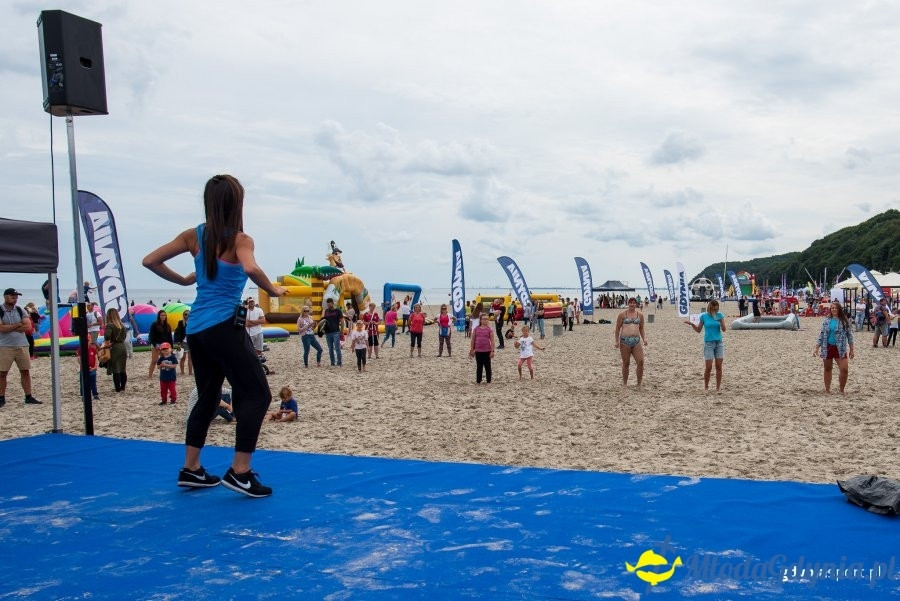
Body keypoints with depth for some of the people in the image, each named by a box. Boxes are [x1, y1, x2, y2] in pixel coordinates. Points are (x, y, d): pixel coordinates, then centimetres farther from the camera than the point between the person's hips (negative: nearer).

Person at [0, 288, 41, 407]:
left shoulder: (21, 310, 7)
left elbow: (28, 326, -5)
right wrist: (18, 324, -9)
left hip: (22, 345, 3)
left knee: (25, 371, 4)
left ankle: (28, 397, 10)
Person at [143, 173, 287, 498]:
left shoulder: (194, 236, 7)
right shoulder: (239, 240, -9)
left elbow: (150, 261, 7)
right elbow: (250, 269, -30)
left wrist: (182, 280, 18)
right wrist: (273, 290, -13)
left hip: (196, 328, 7)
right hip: (224, 327, -7)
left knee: (207, 396, 20)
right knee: (257, 394, -1)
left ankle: (190, 469, 24)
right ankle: (239, 472, -7)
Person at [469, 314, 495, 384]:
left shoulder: (489, 329, -3)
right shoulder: (476, 329, 3)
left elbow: (492, 341, -5)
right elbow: (473, 340, 8)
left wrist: (492, 351, -10)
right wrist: (471, 350, 6)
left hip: (487, 351, -2)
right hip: (478, 351, 2)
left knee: (487, 366, 6)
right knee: (479, 367, 10)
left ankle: (489, 381, 13)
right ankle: (478, 381, 18)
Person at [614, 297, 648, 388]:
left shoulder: (640, 315, 10)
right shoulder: (622, 314, 2)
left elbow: (641, 328, 18)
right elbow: (617, 328, 3)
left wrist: (644, 338, 5)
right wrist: (617, 341, -3)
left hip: (636, 341, 2)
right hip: (625, 341, -2)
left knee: (640, 362, -7)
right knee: (626, 363, 4)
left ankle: (639, 384, 6)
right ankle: (624, 383, 17)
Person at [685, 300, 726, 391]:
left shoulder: (720, 315, 2)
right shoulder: (704, 316, -1)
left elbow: (723, 329, 1)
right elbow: (698, 330, 6)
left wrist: (721, 321, -17)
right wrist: (691, 324, -11)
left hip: (719, 342, 2)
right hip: (708, 343, -2)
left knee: (719, 366, 1)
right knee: (709, 367, -5)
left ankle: (718, 387, 10)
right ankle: (706, 387, 8)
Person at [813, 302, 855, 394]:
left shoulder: (844, 321, 0)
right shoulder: (826, 321, 4)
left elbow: (849, 335, 3)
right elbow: (821, 334, 5)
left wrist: (851, 350, 0)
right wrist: (816, 348, -1)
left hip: (840, 349, -1)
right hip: (827, 348, 2)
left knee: (845, 369, -10)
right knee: (827, 369, 10)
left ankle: (841, 389, 8)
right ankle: (827, 390, 22)